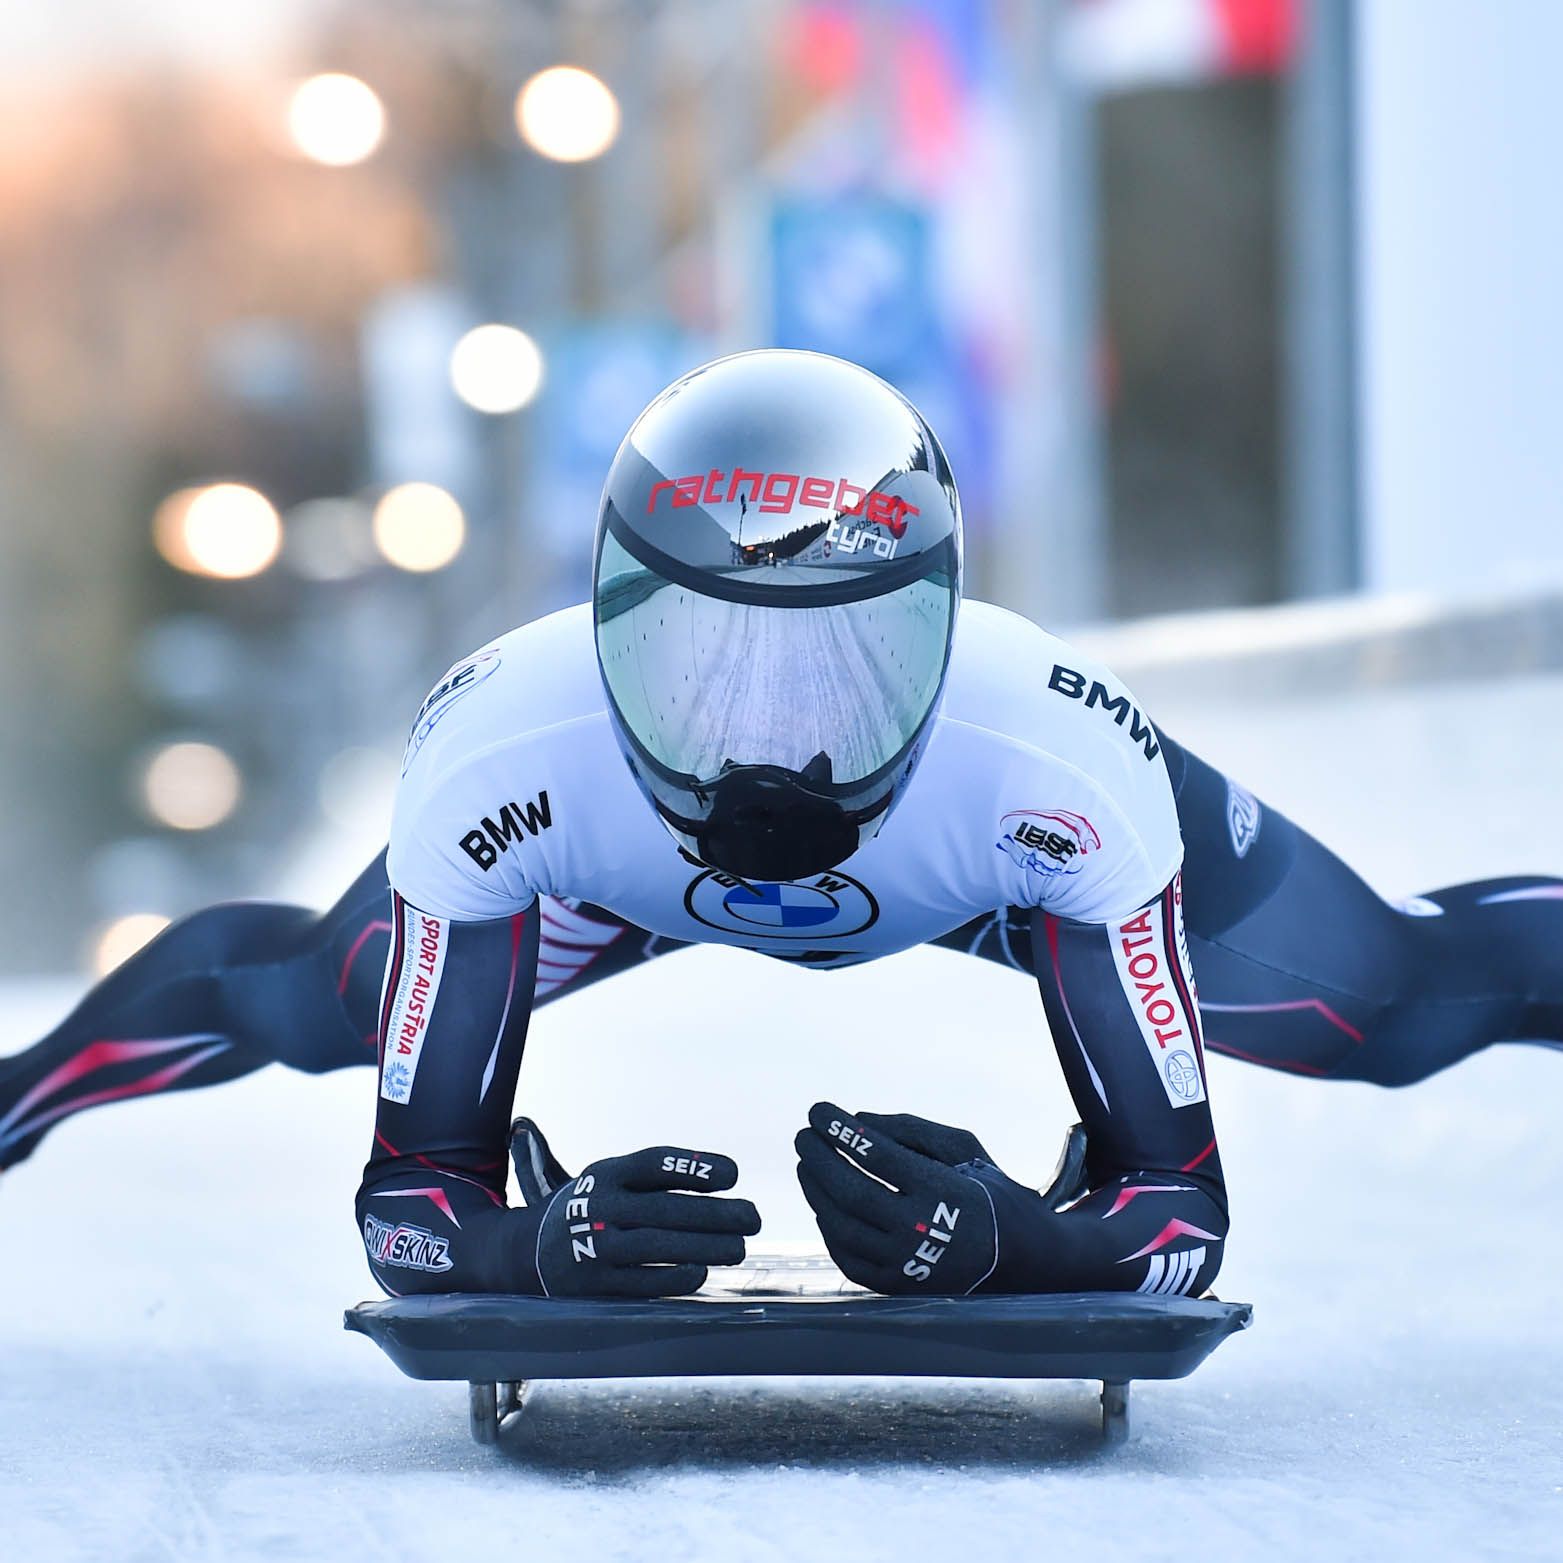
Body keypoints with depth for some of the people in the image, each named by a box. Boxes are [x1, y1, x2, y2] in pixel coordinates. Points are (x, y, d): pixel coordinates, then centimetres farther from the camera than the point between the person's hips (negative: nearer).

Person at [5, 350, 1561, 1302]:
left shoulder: (1069, 773, -45)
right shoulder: (499, 761, -43)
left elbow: (1181, 1203, -38)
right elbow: (410, 1189, -34)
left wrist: (1022, 1245, -61)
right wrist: (539, 1243, -58)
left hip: (998, 845, 0)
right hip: (628, 860, 1)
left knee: (1404, 998, 6)